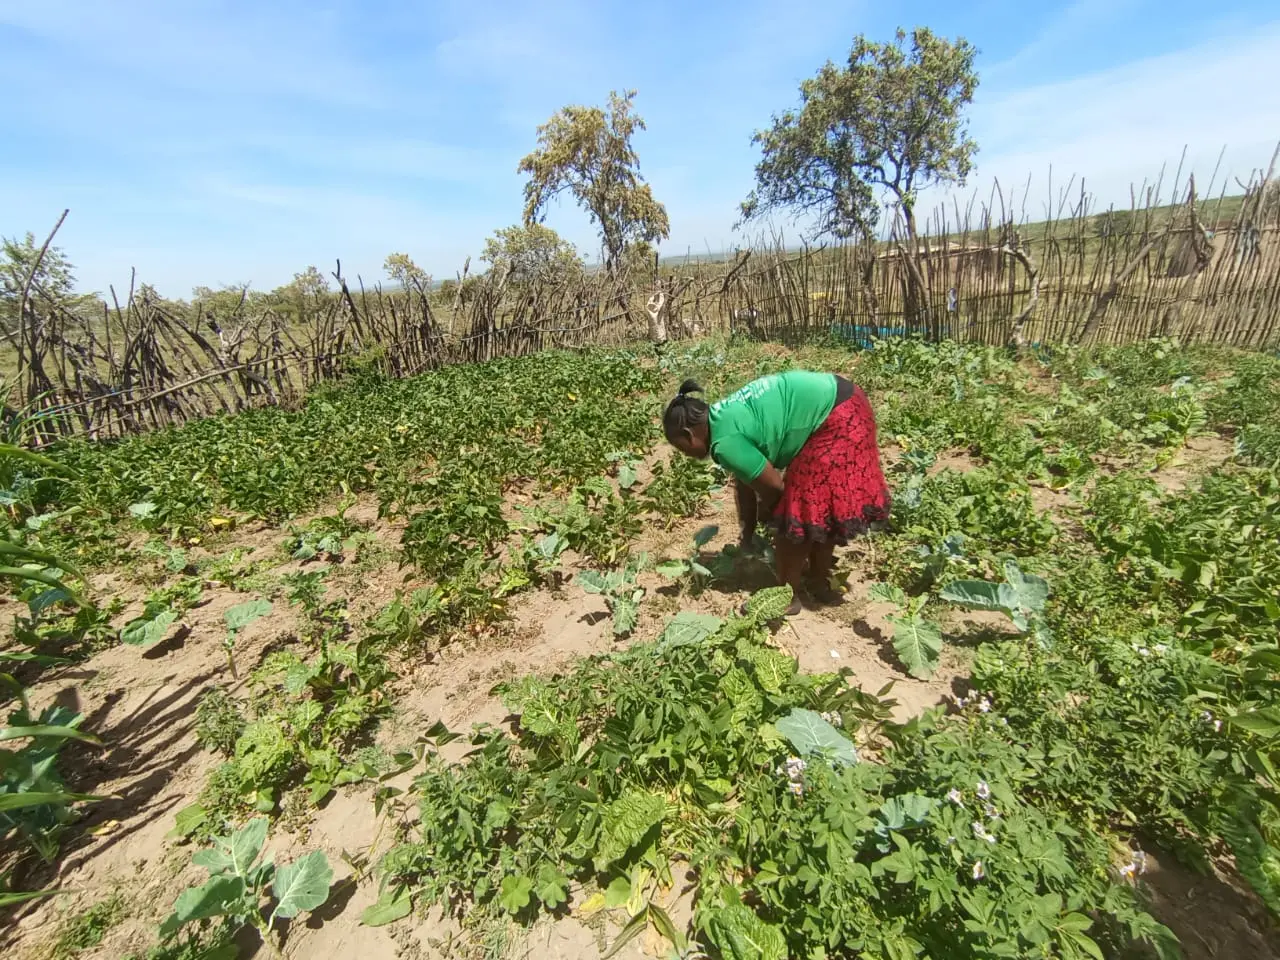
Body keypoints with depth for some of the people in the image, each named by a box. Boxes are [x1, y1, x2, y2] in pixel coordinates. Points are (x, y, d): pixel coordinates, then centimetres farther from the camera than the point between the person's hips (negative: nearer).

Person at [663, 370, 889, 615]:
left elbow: (774, 487, -10)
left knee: (794, 514, 0)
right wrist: (747, 536, 25)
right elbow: (745, 483, 18)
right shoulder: (725, 416, 10)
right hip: (841, 404, 10)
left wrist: (764, 513, 13)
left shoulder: (726, 443, -19)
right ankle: (820, 584, 35)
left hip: (836, 421, -10)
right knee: (819, 506, 19)